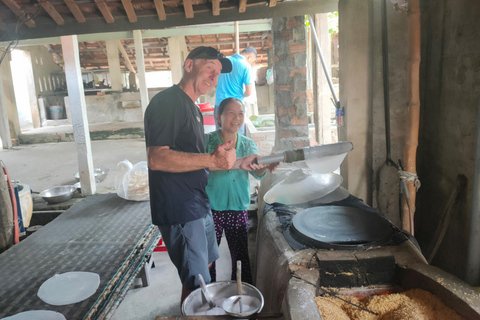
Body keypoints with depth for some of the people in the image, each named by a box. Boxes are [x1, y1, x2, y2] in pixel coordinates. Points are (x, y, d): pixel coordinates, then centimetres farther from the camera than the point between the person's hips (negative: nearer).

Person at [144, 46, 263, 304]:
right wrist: (212, 159, -34)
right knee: (196, 284, 0)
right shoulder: (167, 102, -15)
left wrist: (238, 163, 16)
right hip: (180, 211, -10)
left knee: (206, 265, 25)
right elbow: (156, 158, -28)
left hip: (199, 206, 11)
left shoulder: (192, 109, 16)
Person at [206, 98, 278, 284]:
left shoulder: (248, 144, 3)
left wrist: (266, 166, -33)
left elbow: (258, 173, -9)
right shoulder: (207, 141, -6)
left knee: (241, 256, 9)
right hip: (210, 208, -2)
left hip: (238, 208, 3)